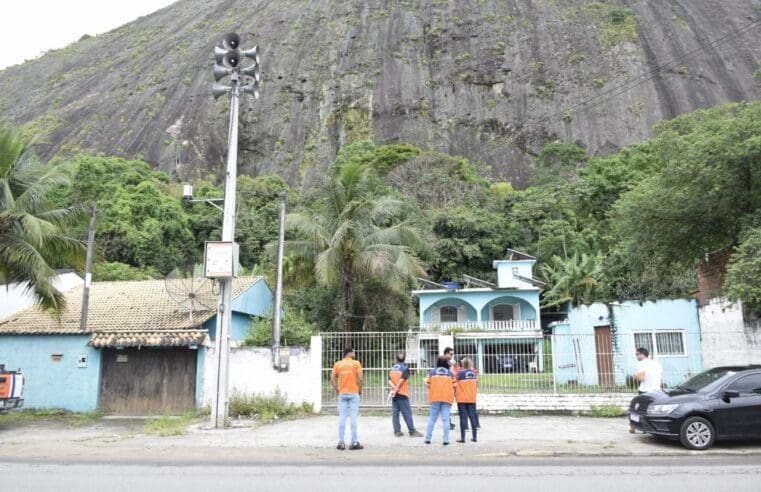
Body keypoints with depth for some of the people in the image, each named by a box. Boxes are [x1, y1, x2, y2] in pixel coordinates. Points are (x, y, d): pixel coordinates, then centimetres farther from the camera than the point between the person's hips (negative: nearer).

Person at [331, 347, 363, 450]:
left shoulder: (337, 364, 5)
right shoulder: (356, 363, -3)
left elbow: (332, 379, 0)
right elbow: (360, 378, -9)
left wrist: (337, 390, 9)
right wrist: (360, 390, 3)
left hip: (342, 394, 3)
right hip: (353, 394, -2)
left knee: (342, 418, 5)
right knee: (353, 418, 0)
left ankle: (341, 443, 7)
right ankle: (354, 443, 3)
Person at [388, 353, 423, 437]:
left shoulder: (392, 369, 10)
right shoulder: (405, 369, -7)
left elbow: (389, 381, -2)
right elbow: (401, 380, -15)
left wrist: (395, 388, -12)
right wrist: (396, 390, -10)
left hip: (394, 395, 5)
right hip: (402, 394, -5)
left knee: (395, 413, 7)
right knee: (407, 413, -1)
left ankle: (397, 431, 7)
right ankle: (412, 431, 3)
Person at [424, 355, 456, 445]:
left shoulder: (432, 372, 0)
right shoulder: (450, 373, 0)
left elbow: (427, 384, -2)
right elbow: (454, 385, -3)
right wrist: (453, 393, 18)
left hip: (435, 398, 1)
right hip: (447, 398, -1)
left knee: (432, 418, 9)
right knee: (446, 419, 2)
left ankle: (428, 438, 10)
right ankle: (446, 440, -1)